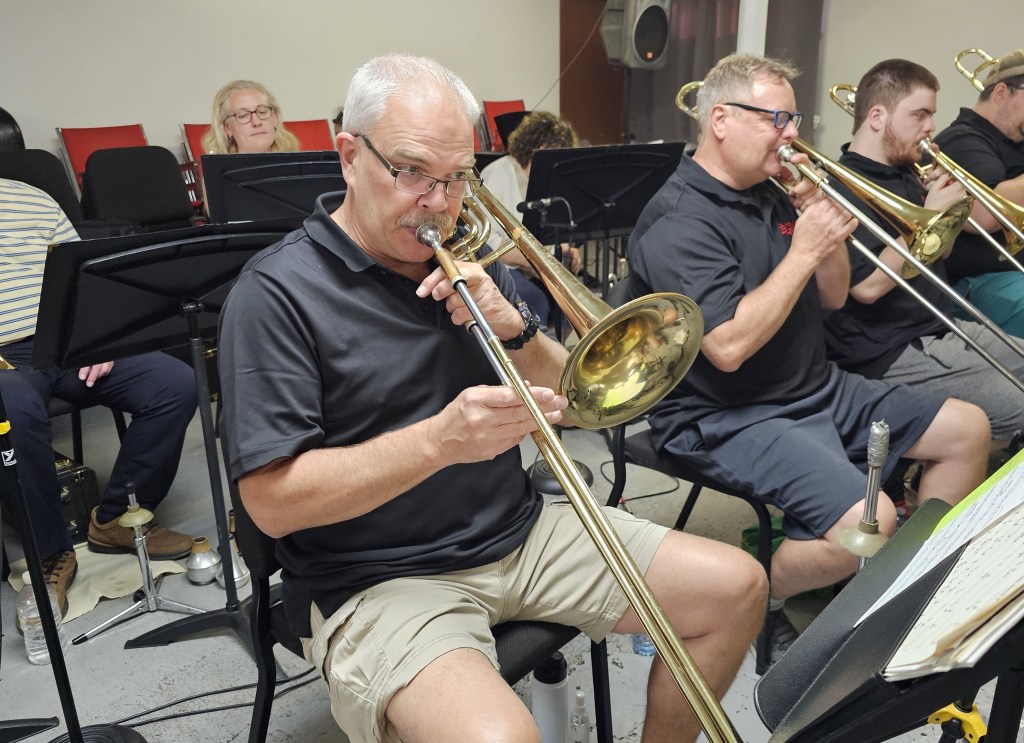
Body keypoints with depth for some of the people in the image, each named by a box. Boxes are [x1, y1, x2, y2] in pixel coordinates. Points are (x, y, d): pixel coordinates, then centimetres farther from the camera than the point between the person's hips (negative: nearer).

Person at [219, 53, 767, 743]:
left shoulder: (467, 264, 7)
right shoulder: (276, 292, -12)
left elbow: (573, 403, 8)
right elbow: (271, 501, -18)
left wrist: (516, 329, -13)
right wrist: (440, 439, -29)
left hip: (521, 531, 6)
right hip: (380, 578, -6)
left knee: (736, 587, 3)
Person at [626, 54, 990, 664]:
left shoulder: (771, 196, 11)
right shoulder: (678, 223, -18)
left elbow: (832, 297, 13)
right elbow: (729, 347, -28)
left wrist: (821, 215, -4)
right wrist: (804, 251, -21)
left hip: (818, 388, 10)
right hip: (729, 418, -10)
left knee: (968, 430, 10)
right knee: (869, 523, -28)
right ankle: (759, 600, 2)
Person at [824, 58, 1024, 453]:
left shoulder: (905, 176, 13)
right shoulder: (844, 186, -16)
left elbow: (936, 252, 19)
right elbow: (867, 286, -25)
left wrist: (946, 201, 1)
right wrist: (930, 215, -18)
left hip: (940, 327, 10)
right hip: (889, 351, -10)